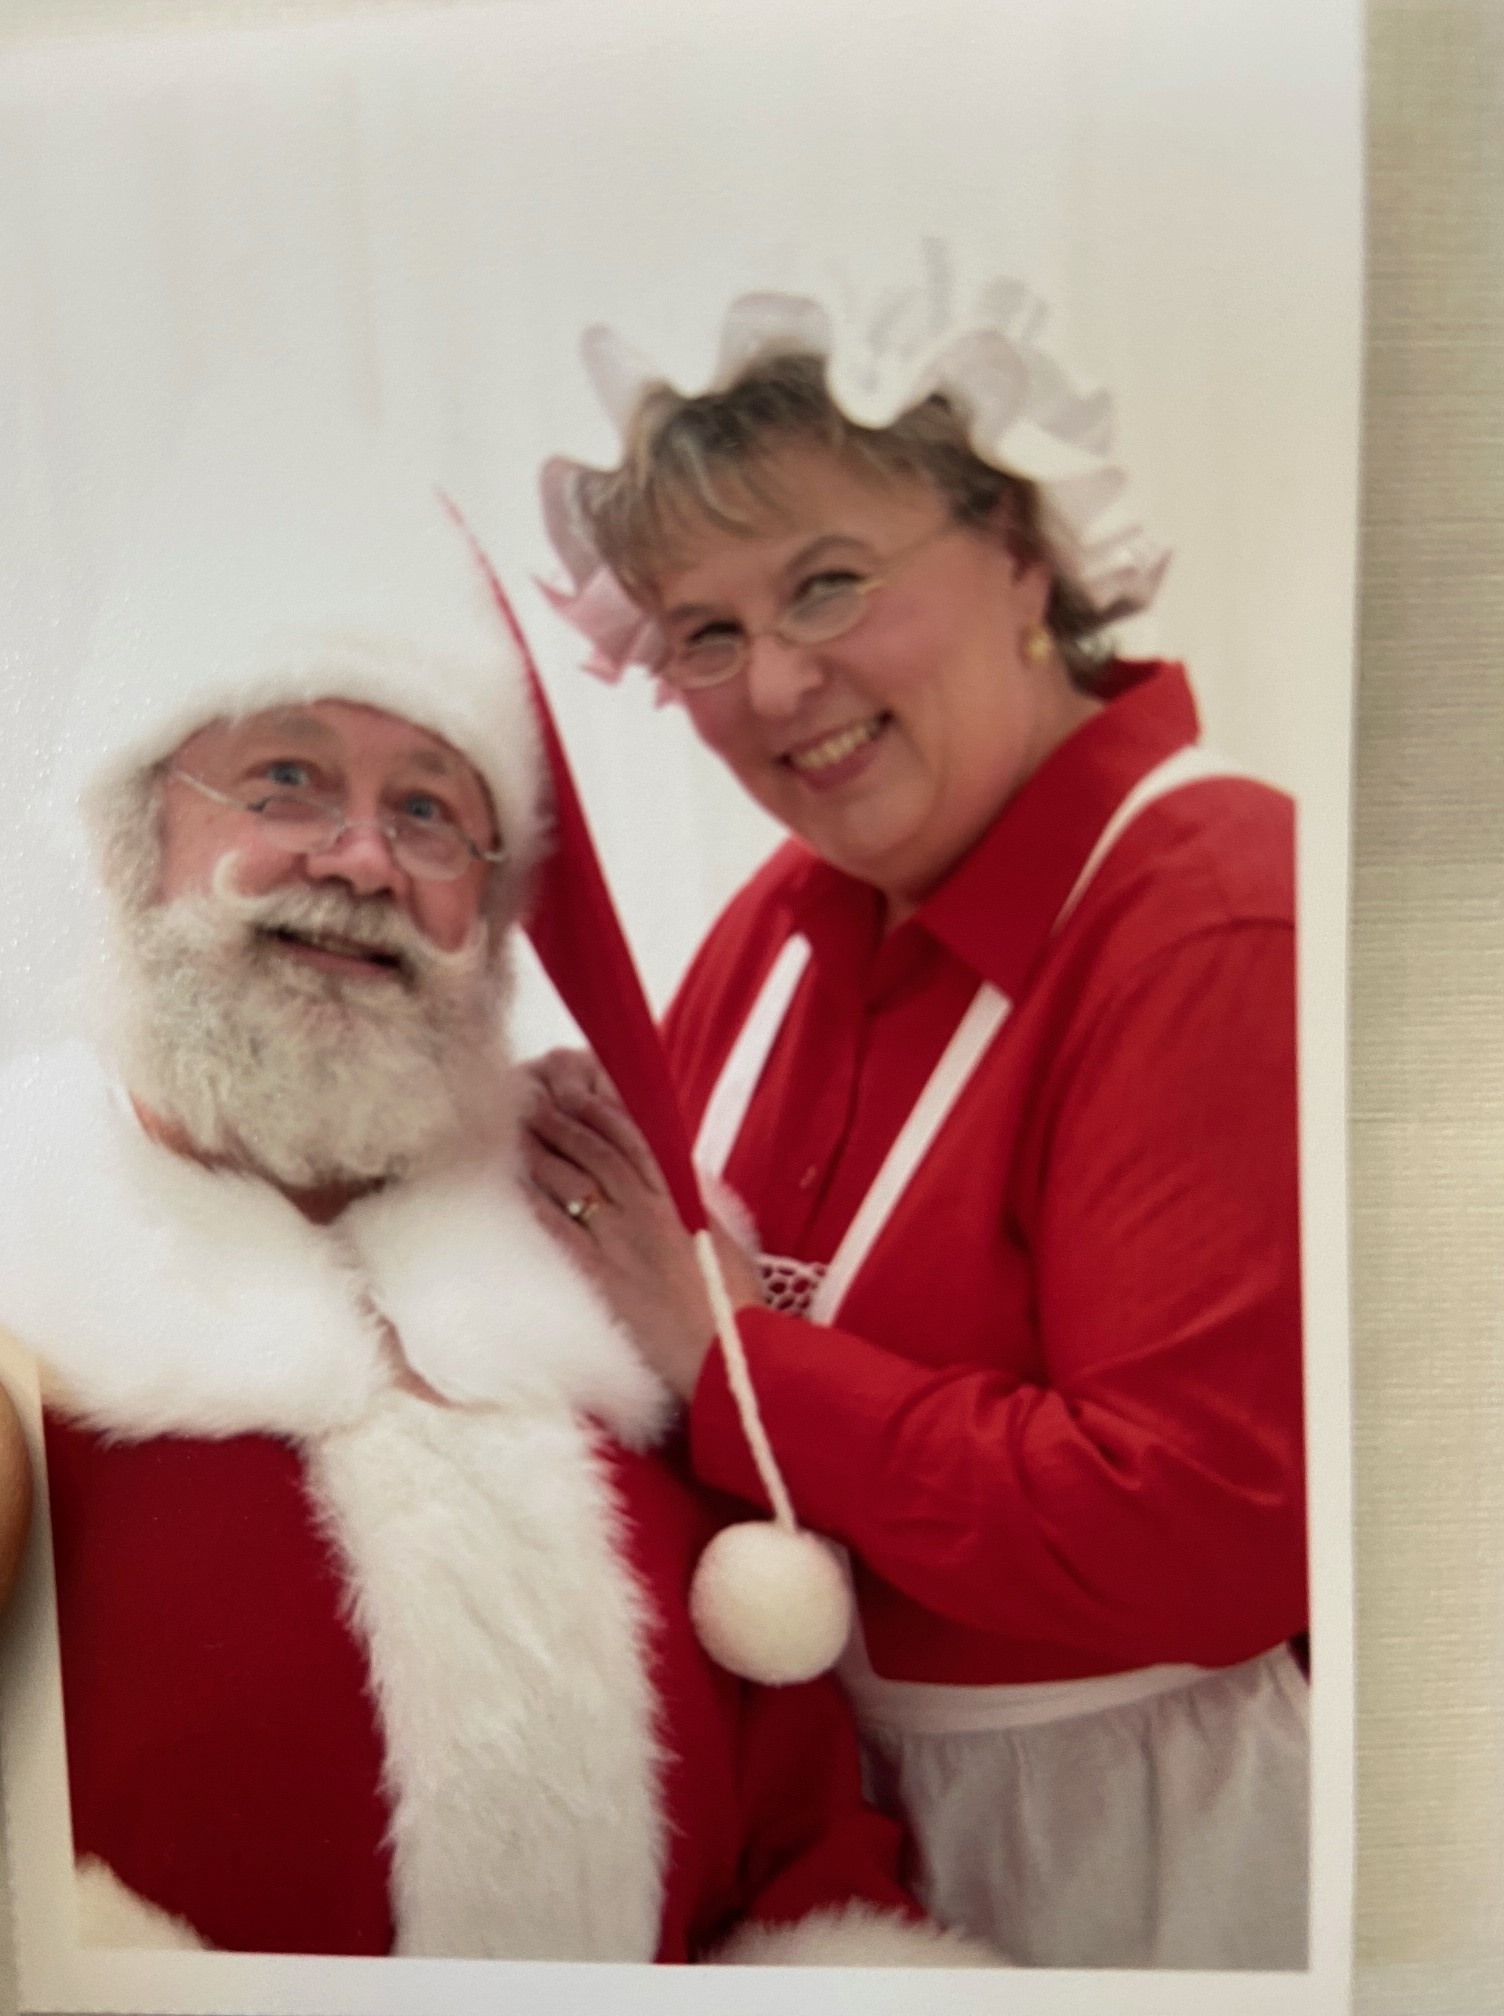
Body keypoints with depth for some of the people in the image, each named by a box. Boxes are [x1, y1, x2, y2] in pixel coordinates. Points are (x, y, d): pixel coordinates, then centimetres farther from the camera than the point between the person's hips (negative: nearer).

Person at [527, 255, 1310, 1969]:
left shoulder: (1219, 926, -24)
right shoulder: (793, 914, 0)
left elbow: (1208, 1532, -27)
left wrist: (727, 1355, -23)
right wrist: (576, 1161, -13)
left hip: (1127, 1825, -6)